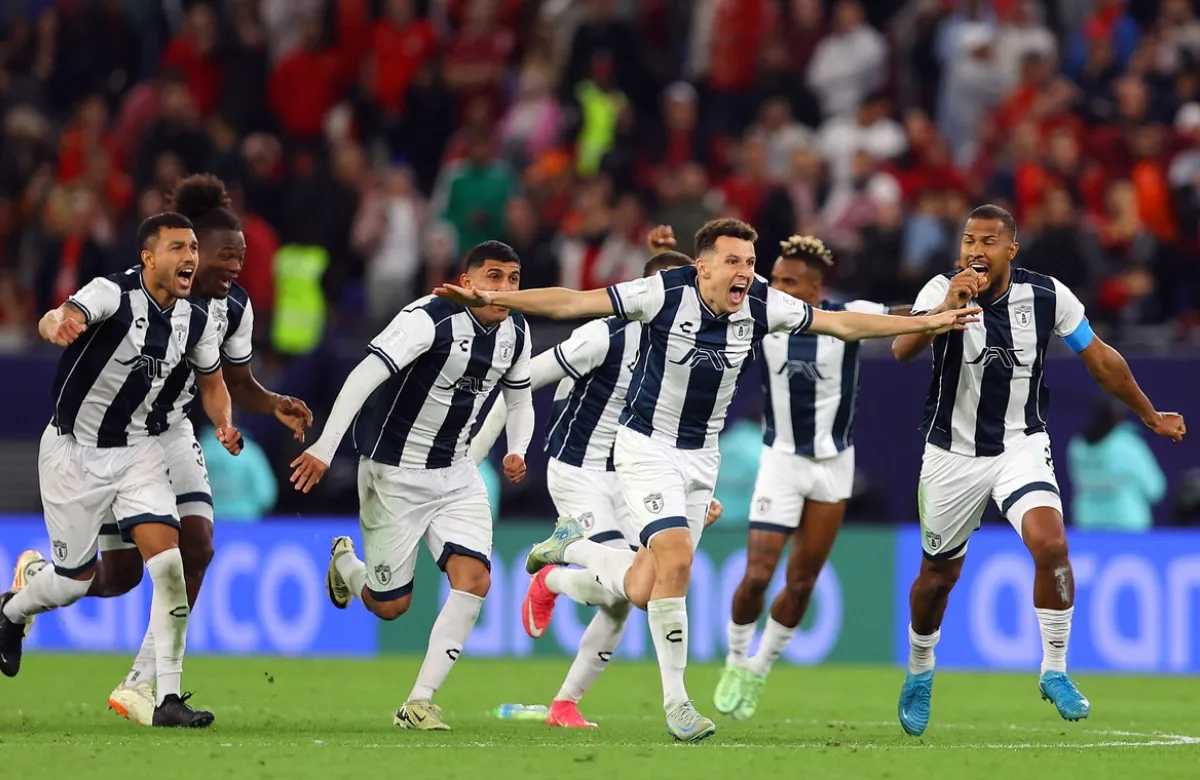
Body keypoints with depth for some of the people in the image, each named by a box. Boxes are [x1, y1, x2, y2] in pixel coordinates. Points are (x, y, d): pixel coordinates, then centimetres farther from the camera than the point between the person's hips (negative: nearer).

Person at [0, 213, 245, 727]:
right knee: (76, 579, 7)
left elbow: (211, 382, 15)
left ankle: (167, 698, -10)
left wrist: (224, 425, -6)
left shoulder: (196, 322, -4)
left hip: (139, 452, 4)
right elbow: (58, 319, -42)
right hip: (74, 450, -4)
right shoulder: (114, 294, -21)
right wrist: (58, 325, -67)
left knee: (169, 565, -15)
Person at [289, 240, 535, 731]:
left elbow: (519, 398, 18)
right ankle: (344, 562, 39)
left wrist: (516, 451, -1)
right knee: (389, 606, 2)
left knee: (474, 579, -13)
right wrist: (325, 448, -37)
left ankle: (419, 703, -5)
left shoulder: (516, 332, 1)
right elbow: (364, 377, -29)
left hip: (456, 474, 6)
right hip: (394, 473, -6)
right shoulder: (429, 320, -23)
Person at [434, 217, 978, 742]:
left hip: (701, 456, 5)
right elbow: (572, 303, -20)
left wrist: (928, 322, -1)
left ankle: (571, 546, 35)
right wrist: (493, 299, -30)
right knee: (675, 560, -23)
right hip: (647, 447, -5)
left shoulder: (761, 306, -8)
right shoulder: (664, 293, -20)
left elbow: (844, 323, 1)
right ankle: (675, 702, -12)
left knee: (642, 591, 3)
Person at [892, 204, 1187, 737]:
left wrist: (1150, 415, 14)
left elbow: (1101, 361, 4)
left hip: (1022, 446, 0)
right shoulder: (944, 290, -15)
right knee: (938, 575, 12)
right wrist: (946, 309, -49)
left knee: (1050, 543, -24)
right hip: (952, 453, 0)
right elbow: (902, 350, -32)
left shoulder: (1047, 296, -10)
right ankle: (919, 676, 39)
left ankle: (1054, 671, -10)